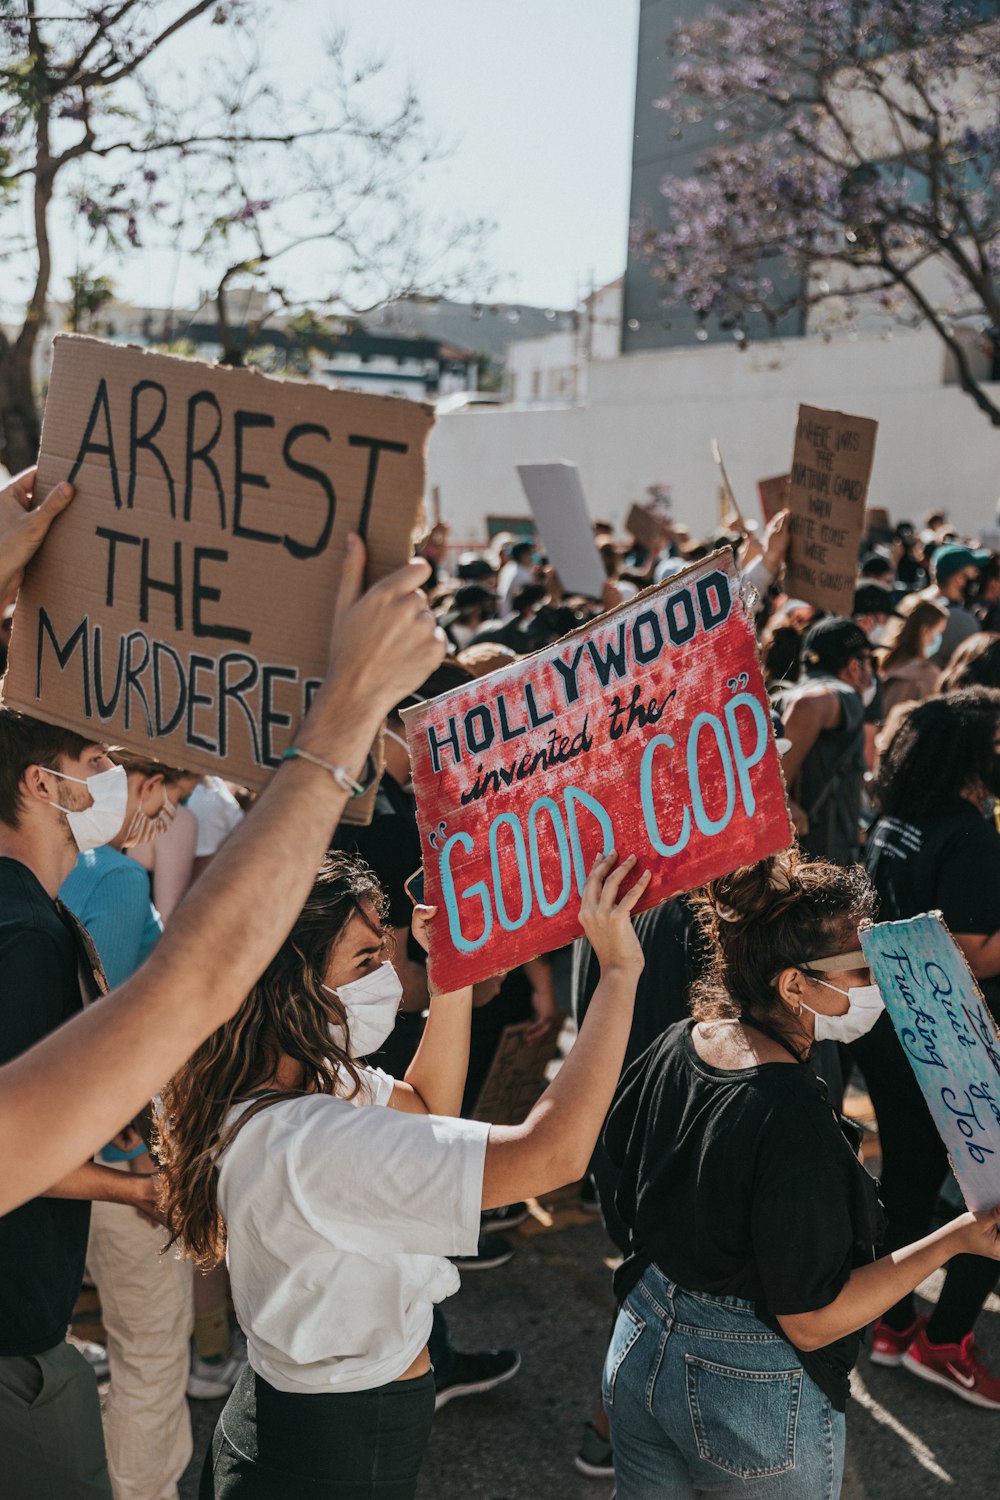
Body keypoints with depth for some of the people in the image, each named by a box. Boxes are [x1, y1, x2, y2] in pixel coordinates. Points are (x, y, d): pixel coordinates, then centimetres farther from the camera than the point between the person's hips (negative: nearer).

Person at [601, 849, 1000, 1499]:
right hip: (758, 1396, -7)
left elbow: (616, 1148, 10)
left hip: (642, 1349, 7)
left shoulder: (675, 1044, -8)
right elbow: (811, 1321, -24)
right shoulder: (796, 1121, -30)